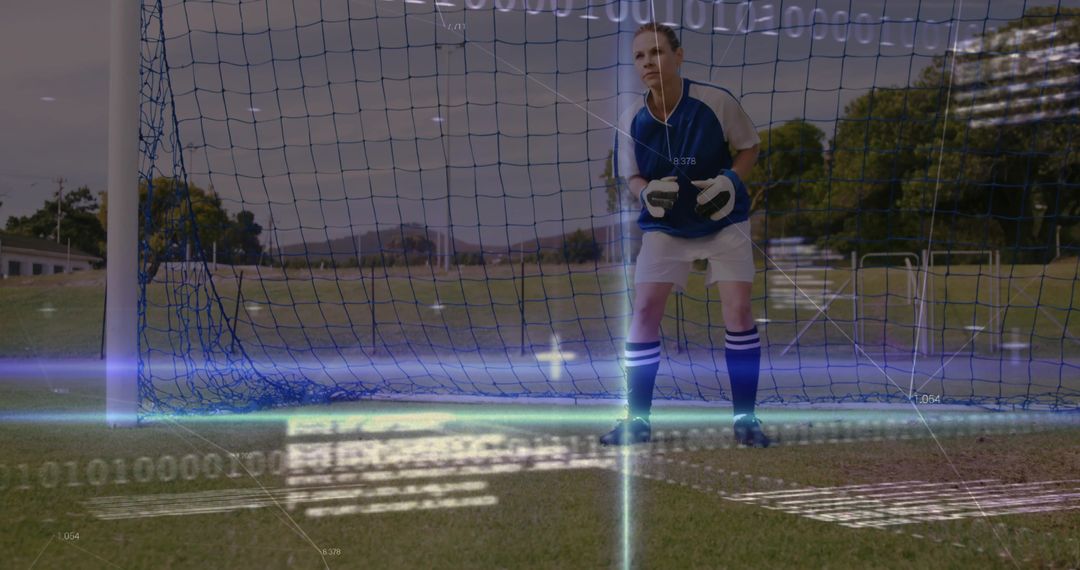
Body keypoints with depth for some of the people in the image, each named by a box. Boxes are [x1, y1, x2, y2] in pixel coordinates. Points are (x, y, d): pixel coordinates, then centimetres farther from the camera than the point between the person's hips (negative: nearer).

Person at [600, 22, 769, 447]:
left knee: (738, 311, -9)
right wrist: (647, 193, -23)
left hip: (724, 221, -2)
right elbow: (632, 176, 0)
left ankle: (745, 417, 7)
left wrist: (730, 180, -22)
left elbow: (750, 147, -4)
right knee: (644, 312, -6)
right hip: (664, 226, 2)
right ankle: (638, 419, 7)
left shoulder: (716, 102, -21)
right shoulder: (632, 120, -14)